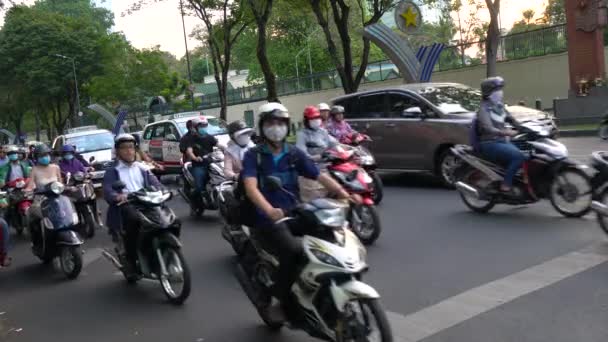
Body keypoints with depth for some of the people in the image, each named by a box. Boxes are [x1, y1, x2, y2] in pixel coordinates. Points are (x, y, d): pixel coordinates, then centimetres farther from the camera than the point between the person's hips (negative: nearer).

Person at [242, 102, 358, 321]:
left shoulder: (295, 154, 12)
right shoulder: (253, 156, -1)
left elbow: (320, 176, 3)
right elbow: (250, 187, -17)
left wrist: (345, 195, -16)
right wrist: (270, 211, -37)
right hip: (268, 217, -4)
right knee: (293, 250, -31)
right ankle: (282, 301, -11)